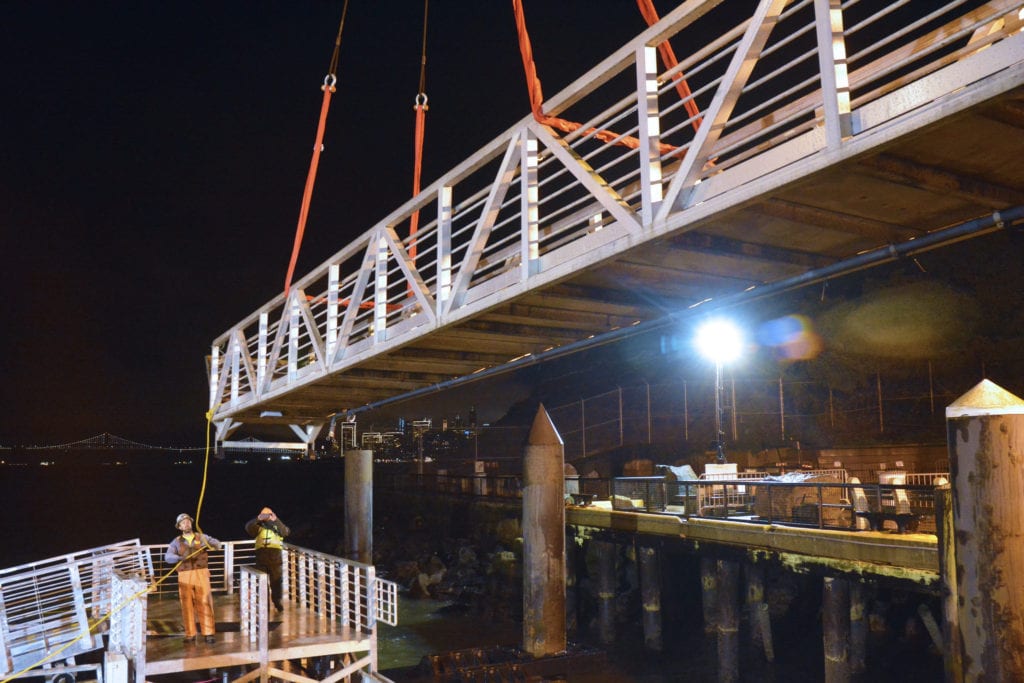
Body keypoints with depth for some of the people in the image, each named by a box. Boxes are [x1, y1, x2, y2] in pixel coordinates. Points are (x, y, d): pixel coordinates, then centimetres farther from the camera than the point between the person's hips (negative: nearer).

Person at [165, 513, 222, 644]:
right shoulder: (177, 542, 9)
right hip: (185, 575, 1)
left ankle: (208, 633, 1)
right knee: (187, 605, 2)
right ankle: (190, 634, 12)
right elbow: (167, 557, -5)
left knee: (204, 603, -4)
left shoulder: (202, 537, 11)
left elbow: (217, 544, 0)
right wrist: (180, 558, -26)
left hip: (201, 573, 0)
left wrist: (213, 544, -24)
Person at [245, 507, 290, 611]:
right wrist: (258, 519, -17)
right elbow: (248, 528, -4)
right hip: (261, 554, 0)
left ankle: (277, 601, 16)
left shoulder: (277, 525, 14)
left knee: (276, 580, 5)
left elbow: (285, 532, -6)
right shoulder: (259, 526, 14)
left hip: (275, 555, 0)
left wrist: (276, 520, -14)